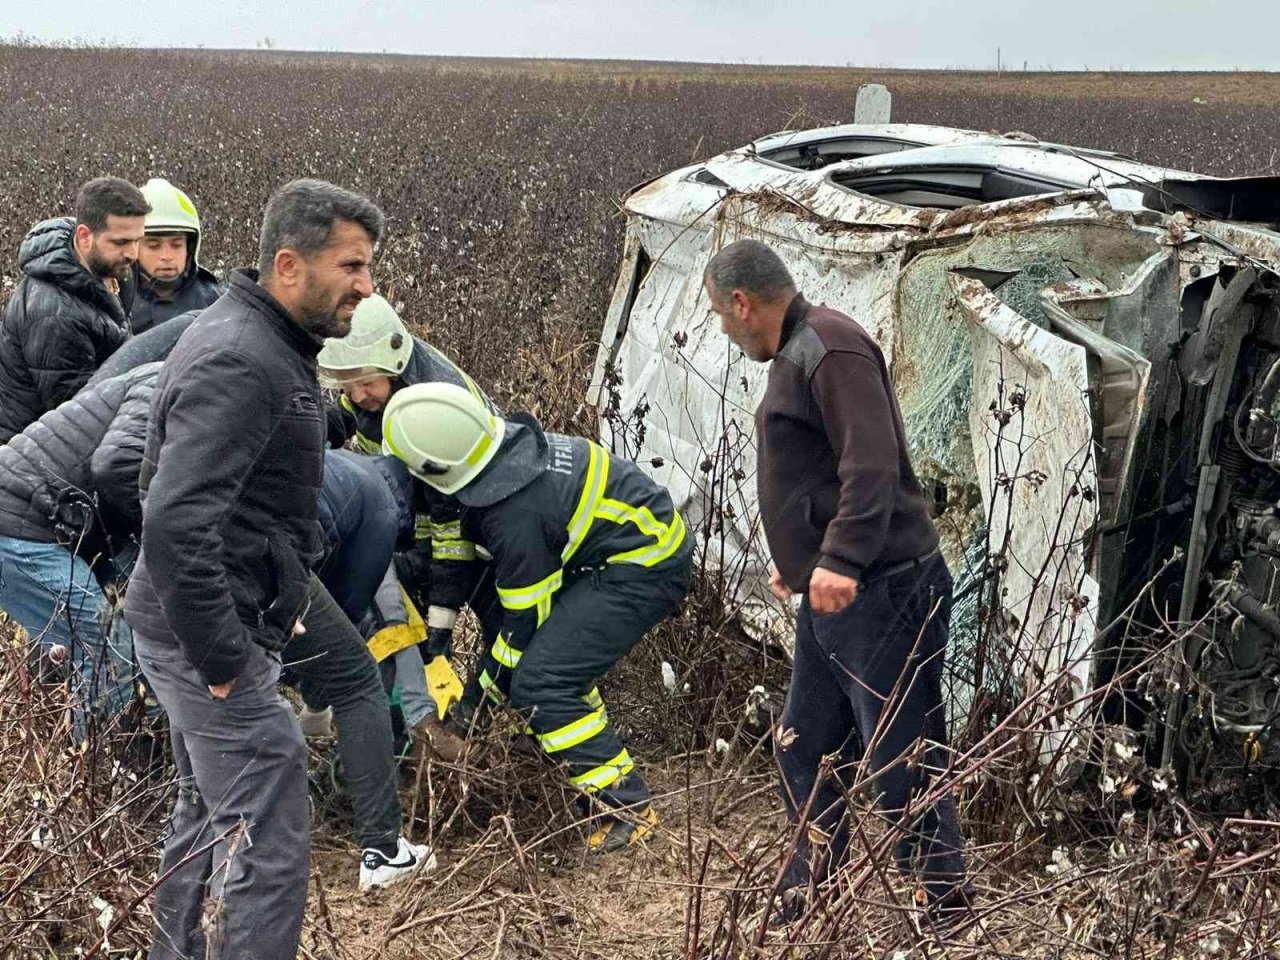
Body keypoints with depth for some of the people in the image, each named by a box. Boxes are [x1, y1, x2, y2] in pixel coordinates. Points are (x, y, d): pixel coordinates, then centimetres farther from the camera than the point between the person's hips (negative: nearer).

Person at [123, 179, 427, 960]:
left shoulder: (265, 346, 11)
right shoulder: (237, 364, -23)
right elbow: (175, 525, -32)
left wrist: (286, 597, 20)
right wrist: (223, 661, -25)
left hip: (206, 631, 11)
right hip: (209, 637, -11)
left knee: (208, 816, 25)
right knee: (269, 844, -4)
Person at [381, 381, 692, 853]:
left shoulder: (513, 512, -27)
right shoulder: (509, 438, -1)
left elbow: (526, 619, -14)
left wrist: (479, 695, 0)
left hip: (643, 570, -10)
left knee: (538, 683, -14)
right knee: (551, 653, 16)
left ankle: (627, 805, -7)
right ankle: (593, 759, 28)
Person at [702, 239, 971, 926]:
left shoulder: (829, 346, -14)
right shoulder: (795, 353, 18)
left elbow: (873, 464, -26)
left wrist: (840, 559, -34)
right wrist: (796, 559, 33)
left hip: (881, 594, -11)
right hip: (829, 596, 11)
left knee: (904, 768, -4)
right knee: (803, 757, 16)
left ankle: (948, 912, 9)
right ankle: (808, 897, 30)